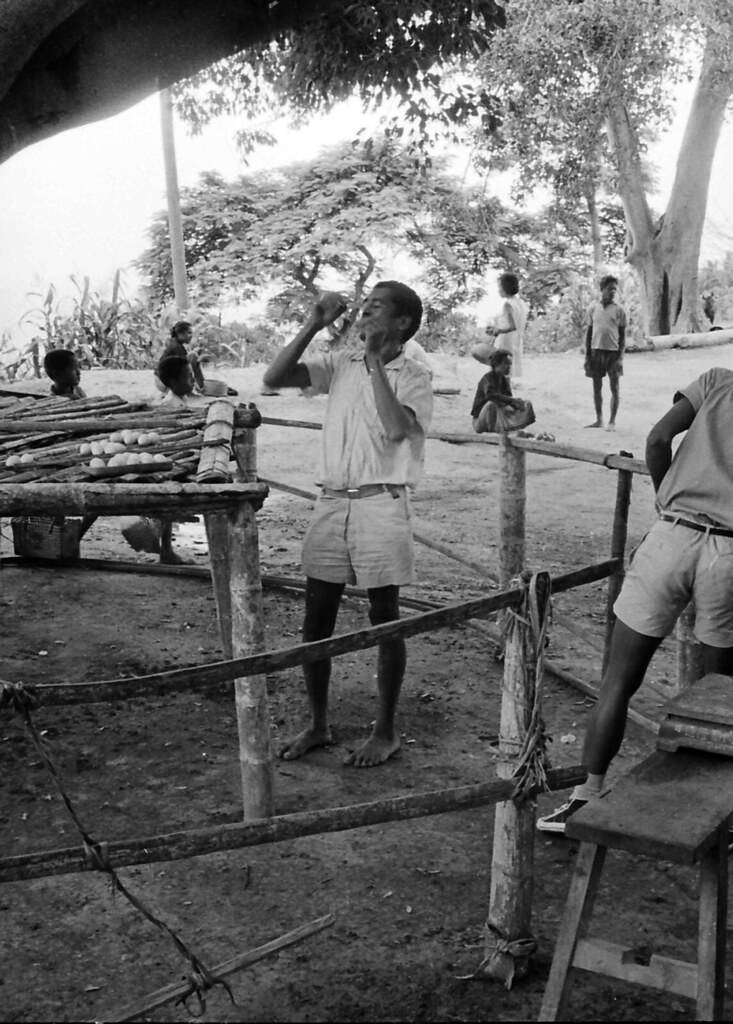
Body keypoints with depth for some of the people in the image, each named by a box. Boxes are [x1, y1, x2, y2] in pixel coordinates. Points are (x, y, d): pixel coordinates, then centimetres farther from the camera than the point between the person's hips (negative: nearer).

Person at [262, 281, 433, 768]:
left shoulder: (413, 376, -4)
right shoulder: (341, 363, 8)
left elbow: (396, 428, -23)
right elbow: (274, 378, -1)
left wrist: (376, 359, -18)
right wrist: (313, 325, -6)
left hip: (381, 504, -4)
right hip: (332, 501, 5)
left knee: (385, 621, 5)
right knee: (317, 618, 9)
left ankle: (386, 732, 20)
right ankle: (318, 724, 26)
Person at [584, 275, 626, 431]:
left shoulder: (618, 310, -1)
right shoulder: (593, 308, 5)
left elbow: (623, 335, 0)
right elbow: (588, 332, 9)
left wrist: (620, 357, -7)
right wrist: (587, 355, 4)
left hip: (613, 352, -2)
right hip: (596, 350, 2)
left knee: (614, 388, 0)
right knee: (597, 387, 8)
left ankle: (612, 421, 7)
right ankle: (599, 419, 19)